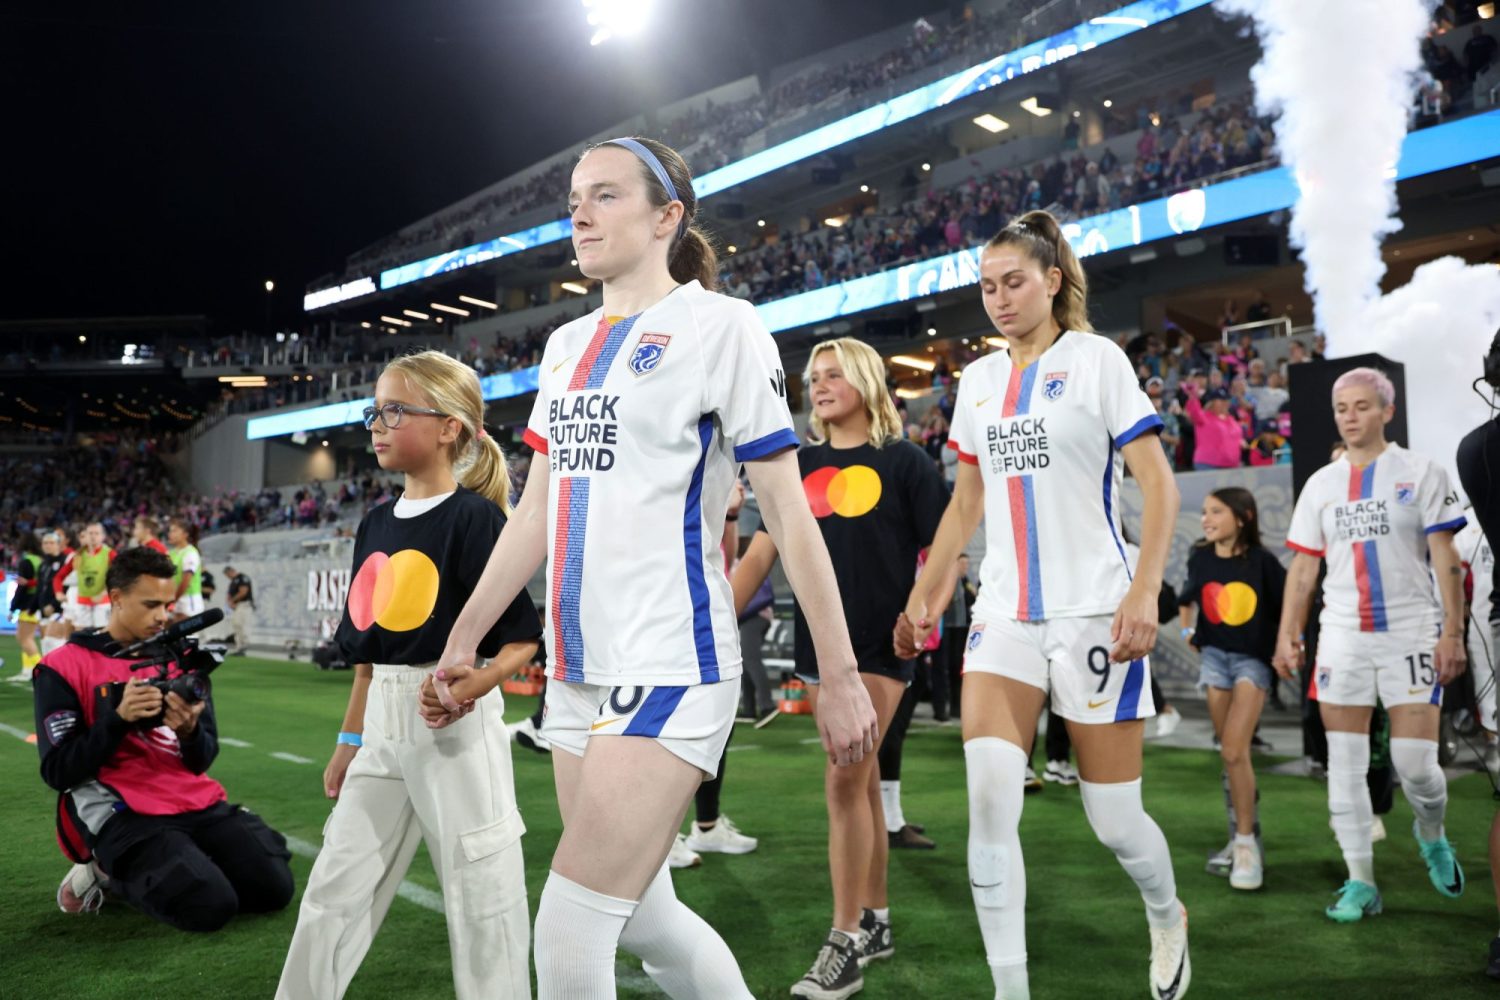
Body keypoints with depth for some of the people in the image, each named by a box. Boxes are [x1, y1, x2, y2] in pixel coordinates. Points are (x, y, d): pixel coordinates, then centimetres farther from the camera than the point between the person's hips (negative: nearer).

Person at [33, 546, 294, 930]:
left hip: (197, 803, 6)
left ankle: (141, 869, 14)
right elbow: (59, 772, -8)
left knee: (275, 889, -6)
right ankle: (111, 870, 4)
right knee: (211, 907, -25)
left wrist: (190, 730, -14)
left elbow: (203, 761, 9)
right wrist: (119, 719, -20)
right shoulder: (62, 668, -2)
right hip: (123, 814, -6)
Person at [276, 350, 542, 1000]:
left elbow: (526, 637, -13)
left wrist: (471, 686, -30)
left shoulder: (476, 516, -12)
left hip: (458, 723, -7)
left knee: (480, 892, 3)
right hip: (383, 726, 7)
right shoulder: (376, 524, 10)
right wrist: (350, 740, 20)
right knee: (335, 887, 13)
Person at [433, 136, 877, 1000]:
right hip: (578, 670, 7)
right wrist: (463, 640, 18)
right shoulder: (567, 344, 14)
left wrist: (841, 677, -10)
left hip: (669, 668, -7)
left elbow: (789, 512, -8)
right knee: (642, 918, 14)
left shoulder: (718, 325, -6)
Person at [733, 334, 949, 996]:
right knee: (861, 783, 12)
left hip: (882, 644, -5)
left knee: (844, 781, -9)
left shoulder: (903, 461, -2)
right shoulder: (800, 465, 11)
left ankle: (846, 942, 1)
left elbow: (946, 551, -2)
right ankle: (876, 921, 25)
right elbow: (761, 551, 11)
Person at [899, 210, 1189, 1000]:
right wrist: (925, 595, 13)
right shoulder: (978, 380, 11)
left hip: (1092, 612, -4)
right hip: (1004, 612, 4)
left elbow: (1158, 483, -7)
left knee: (1114, 820, 4)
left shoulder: (1096, 359, -2)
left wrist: (1144, 591, -18)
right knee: (988, 799, -13)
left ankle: (1167, 916, 38)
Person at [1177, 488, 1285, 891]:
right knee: (1229, 754, 8)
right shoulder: (1200, 558, 2)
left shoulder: (1261, 561, -11)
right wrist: (1187, 631, 7)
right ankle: (1243, 837, 21)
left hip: (1252, 659, -4)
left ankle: (1246, 843, -4)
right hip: (1215, 656, 4)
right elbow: (1187, 599, 20)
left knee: (1234, 751, -14)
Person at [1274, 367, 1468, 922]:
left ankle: (1431, 834, 29)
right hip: (1342, 636, 3)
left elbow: (1447, 559, -4)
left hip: (1410, 633, -3)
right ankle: (1360, 882, 11)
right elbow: (1303, 566, 10)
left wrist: (1453, 632, -11)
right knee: (1345, 764, 1)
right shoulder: (1321, 484, 9)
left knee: (1416, 763, -5)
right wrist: (1287, 635, 4)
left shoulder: (1420, 473, 0)